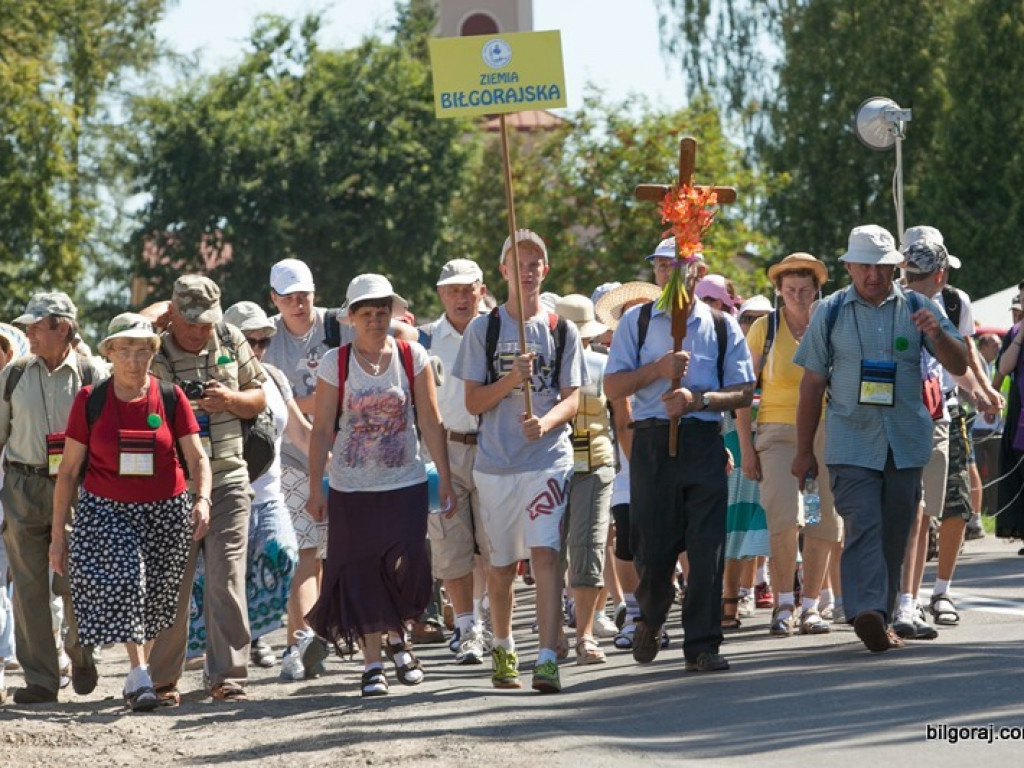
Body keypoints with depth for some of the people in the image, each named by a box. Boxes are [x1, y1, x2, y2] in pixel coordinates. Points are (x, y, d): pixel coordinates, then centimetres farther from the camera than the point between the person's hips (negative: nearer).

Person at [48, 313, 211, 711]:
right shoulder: (90, 401, -2)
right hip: (107, 510, -1)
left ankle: (136, 677, 23)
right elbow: (68, 469, 2)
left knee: (155, 595, 5)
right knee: (124, 578, -22)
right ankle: (139, 674, -24)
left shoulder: (170, 398, 0)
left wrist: (202, 499, -22)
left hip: (165, 512, 2)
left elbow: (197, 456, -2)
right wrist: (57, 534, 1)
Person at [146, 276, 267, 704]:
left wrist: (230, 400, -7)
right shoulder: (153, 356, -3)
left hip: (228, 480, 2)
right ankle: (164, 681, 14)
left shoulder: (231, 342, 7)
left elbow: (259, 399, 15)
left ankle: (227, 677, -5)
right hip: (173, 487, -2)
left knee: (226, 579, -7)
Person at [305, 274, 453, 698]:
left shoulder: (412, 357, 0)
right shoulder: (335, 362, -2)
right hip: (351, 487, 0)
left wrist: (445, 481, 1)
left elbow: (431, 423, 3)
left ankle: (397, 637, 19)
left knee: (404, 567, -9)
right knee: (361, 574, 0)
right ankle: (372, 661, 10)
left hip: (405, 483, 0)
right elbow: (322, 429, 0)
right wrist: (316, 488, -3)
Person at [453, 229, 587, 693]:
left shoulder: (562, 331, 7)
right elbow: (473, 402, 1)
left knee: (545, 554, -16)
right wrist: (512, 379, -16)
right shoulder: (483, 330, 5)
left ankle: (548, 659, -22)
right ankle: (503, 649, 32)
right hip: (495, 463, 1)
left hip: (548, 459, -1)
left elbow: (573, 399, 4)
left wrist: (545, 422, -17)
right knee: (501, 564, 11)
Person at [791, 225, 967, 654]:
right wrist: (804, 451, 7)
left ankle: (881, 620, 16)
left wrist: (937, 335, -17)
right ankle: (867, 611, -32)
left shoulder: (917, 309, 8)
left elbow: (959, 365, 5)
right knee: (863, 526, -18)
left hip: (906, 442, 2)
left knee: (894, 535, 6)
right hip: (851, 444, -2)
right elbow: (812, 383, 9)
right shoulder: (831, 313, 6)